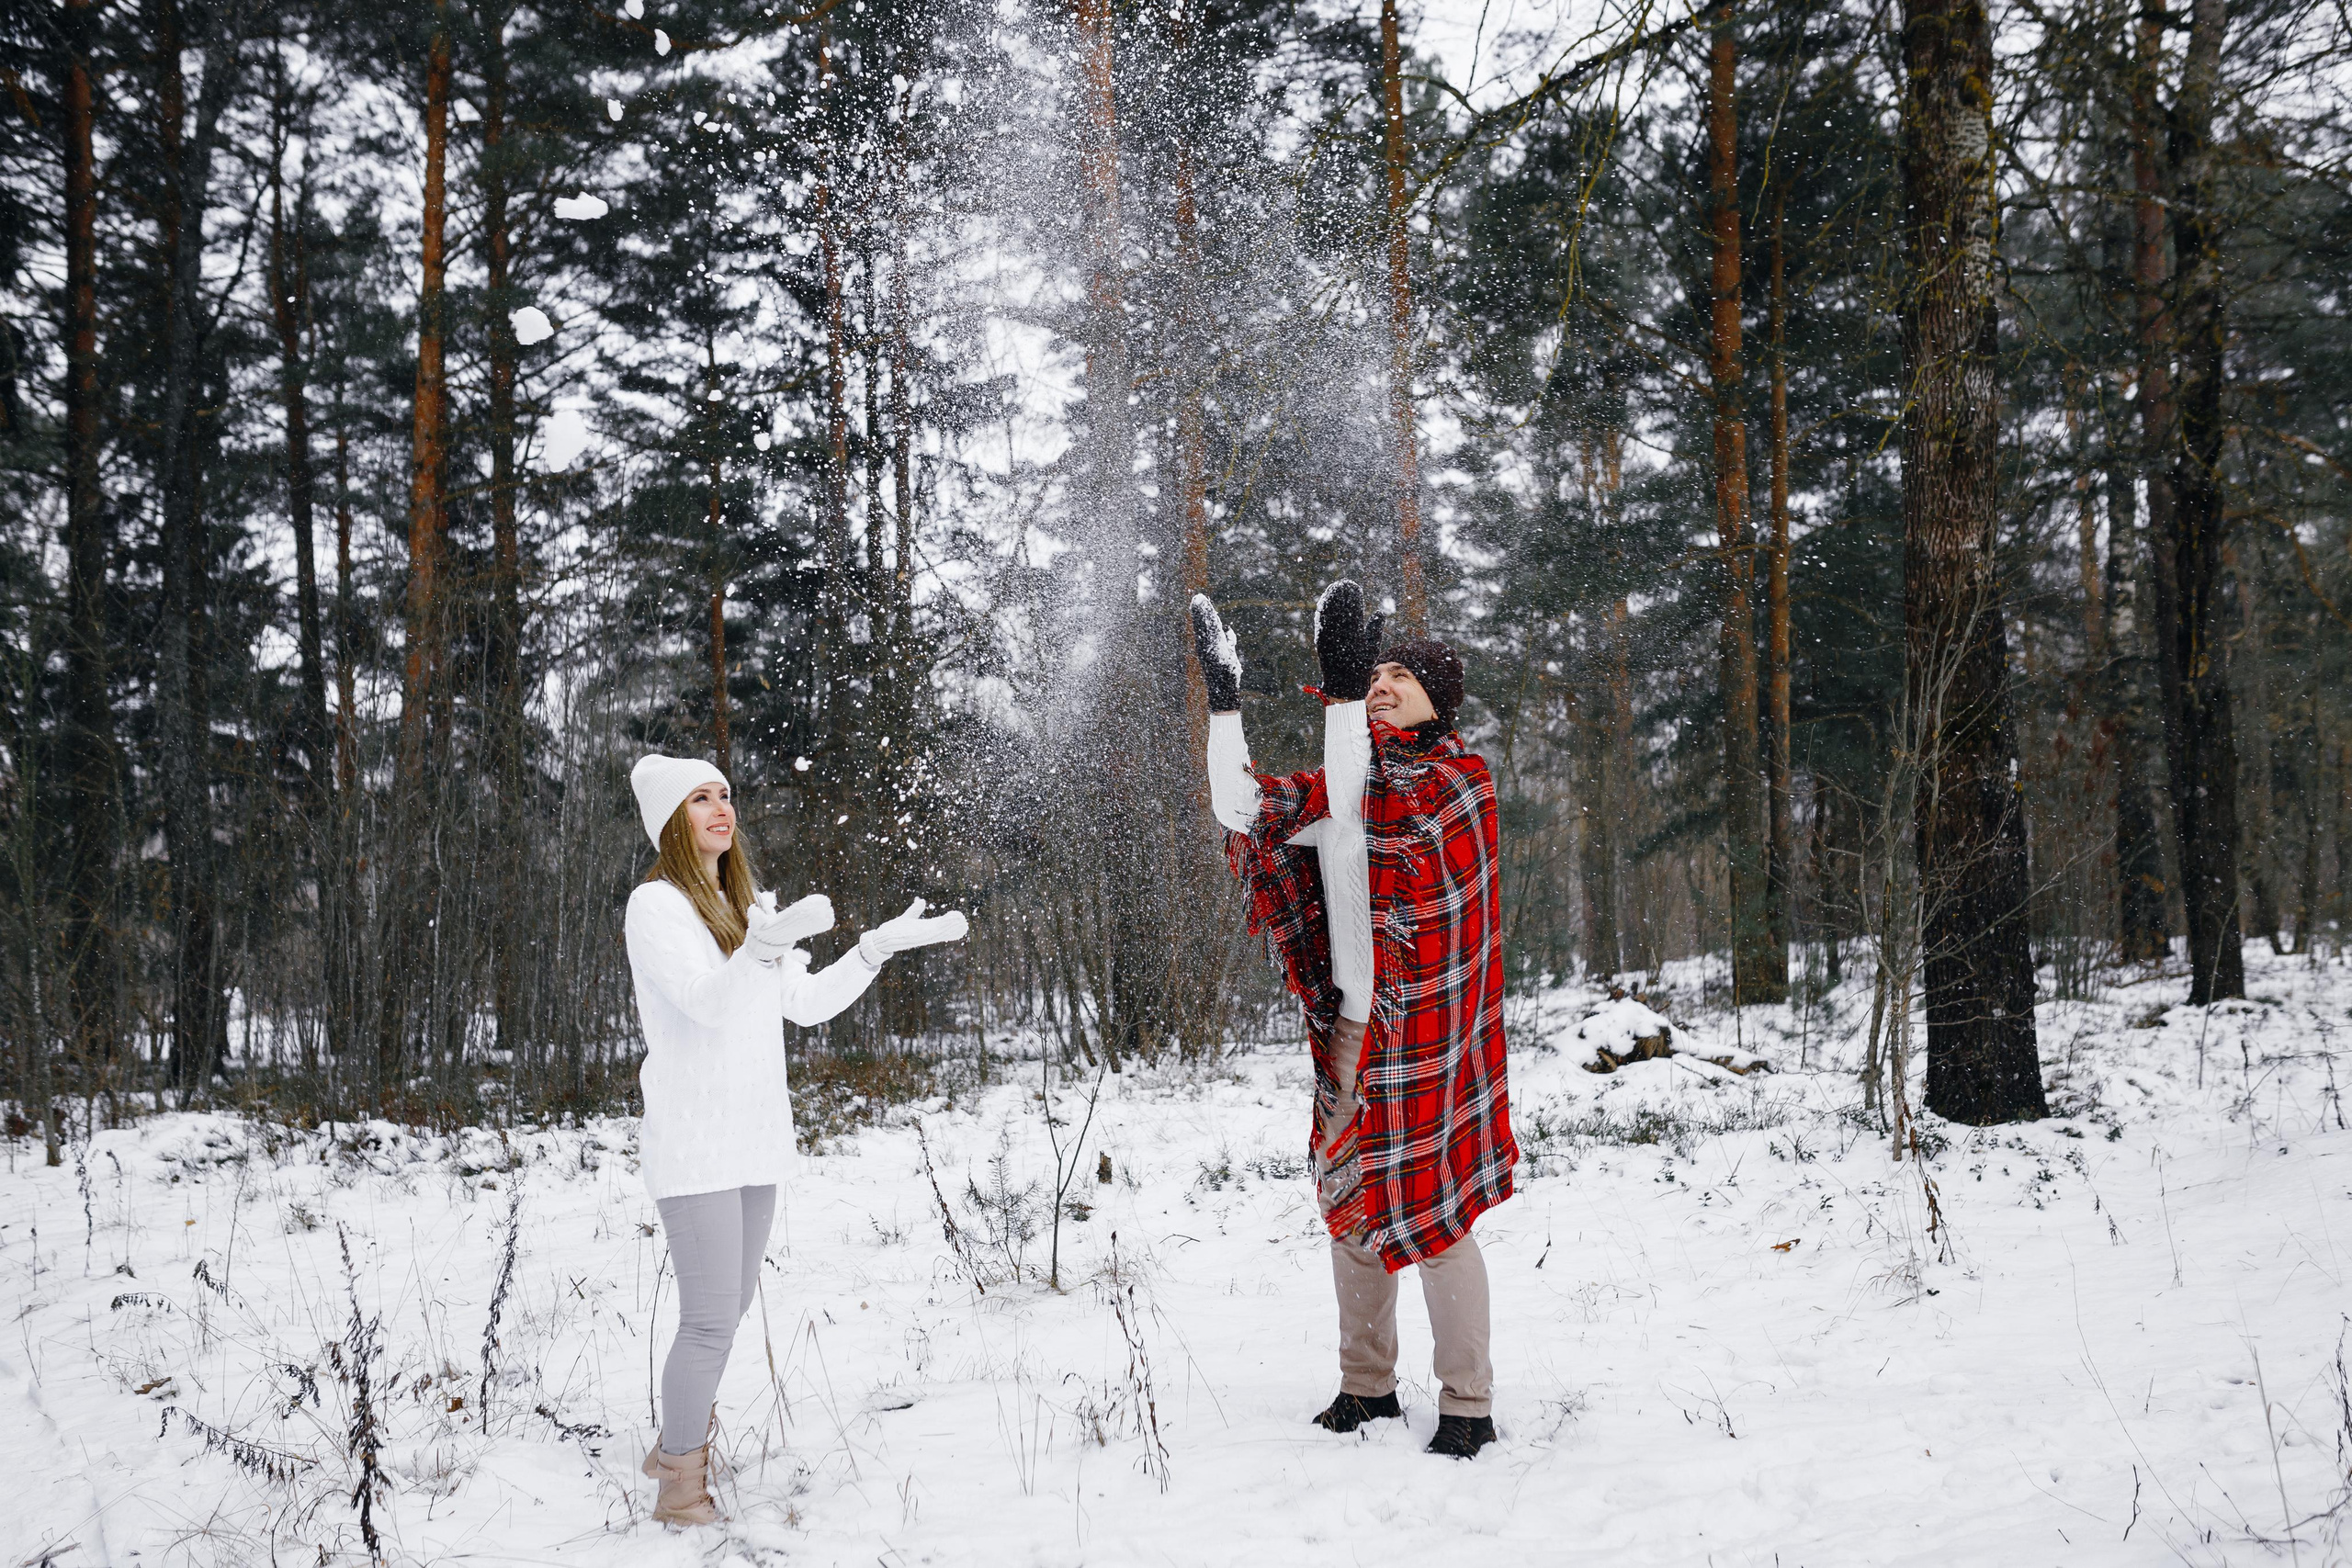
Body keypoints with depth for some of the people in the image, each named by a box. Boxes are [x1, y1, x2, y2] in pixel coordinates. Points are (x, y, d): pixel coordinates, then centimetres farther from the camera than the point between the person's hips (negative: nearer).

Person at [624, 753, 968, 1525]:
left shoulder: (745, 906, 13)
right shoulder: (654, 905, -12)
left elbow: (806, 1004, 16)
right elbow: (708, 1002, -27)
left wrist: (882, 942, 8)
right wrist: (768, 943, -46)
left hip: (753, 1138, 8)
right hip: (692, 1141, -8)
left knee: (730, 1304, 16)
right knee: (711, 1318, -7)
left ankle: (678, 1446, 34)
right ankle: (682, 1490, 7)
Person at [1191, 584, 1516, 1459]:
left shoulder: (1456, 780, -7)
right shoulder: (1354, 773, 13)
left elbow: (1365, 816, -26)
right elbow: (1245, 810, 5)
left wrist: (1341, 689, -30)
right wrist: (1223, 697, -1)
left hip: (1423, 1040, -7)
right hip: (1349, 1032, 7)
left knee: (1431, 1216, -3)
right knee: (1352, 1207, 13)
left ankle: (1467, 1406, 9)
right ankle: (1367, 1386, 27)